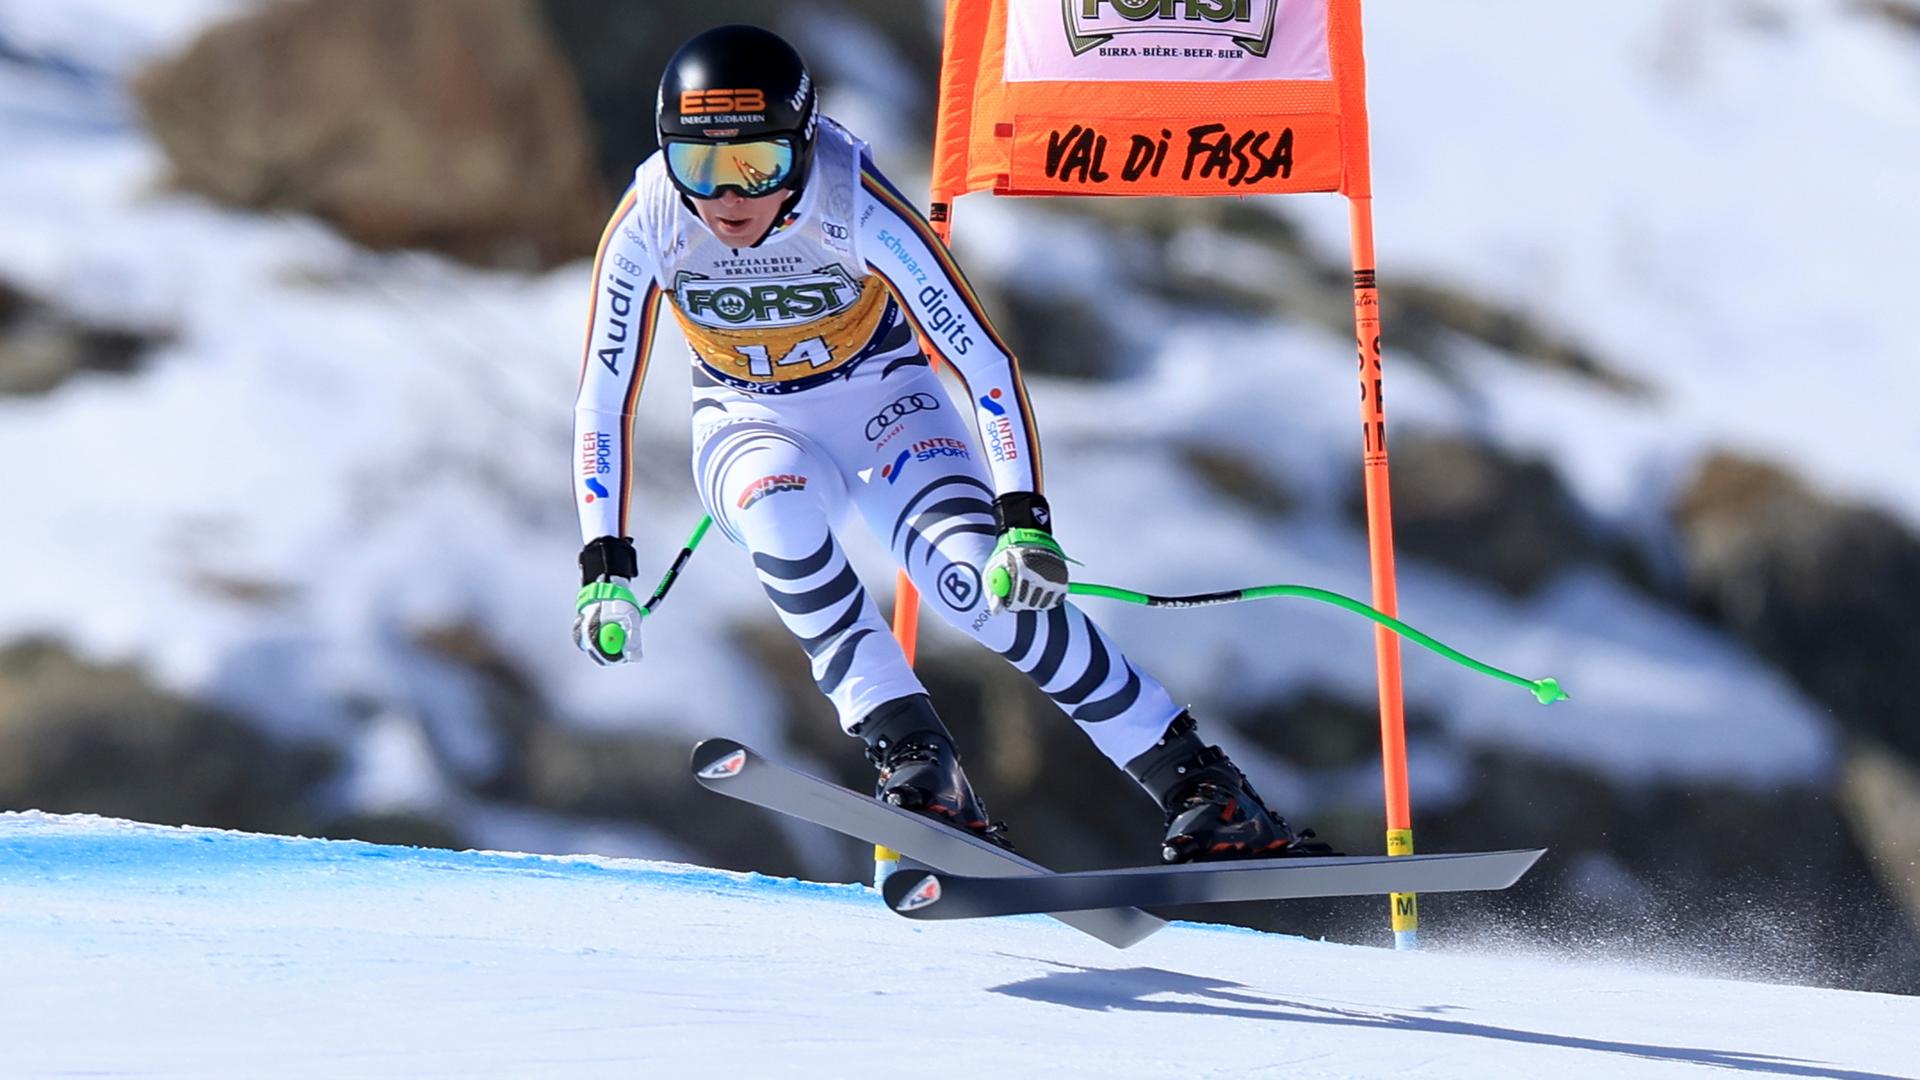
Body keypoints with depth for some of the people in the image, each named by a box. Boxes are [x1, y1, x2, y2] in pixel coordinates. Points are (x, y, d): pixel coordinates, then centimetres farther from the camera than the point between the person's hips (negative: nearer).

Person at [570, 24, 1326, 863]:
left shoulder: (857, 208, -29)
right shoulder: (648, 227, -22)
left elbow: (981, 360, -26)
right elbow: (604, 399, -12)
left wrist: (1024, 521, -34)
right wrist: (604, 565, -18)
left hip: (885, 404, -2)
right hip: (751, 426, 2)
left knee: (990, 585, -25)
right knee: (779, 506, -34)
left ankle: (1197, 787, -18)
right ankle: (907, 755, -28)